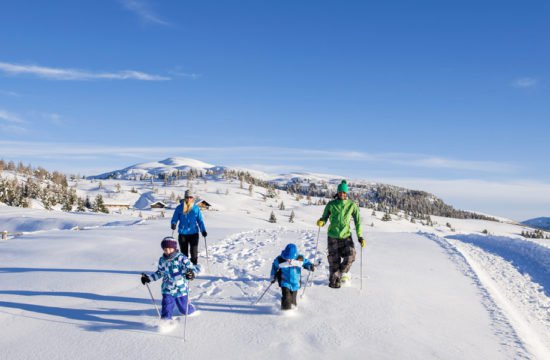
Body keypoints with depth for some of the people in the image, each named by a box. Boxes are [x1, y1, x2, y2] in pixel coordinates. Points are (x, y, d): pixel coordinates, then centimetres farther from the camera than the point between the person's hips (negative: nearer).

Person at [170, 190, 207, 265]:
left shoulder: (196, 208, 2)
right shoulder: (179, 208, 0)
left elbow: (200, 220, 7)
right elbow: (174, 219, 4)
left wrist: (203, 230, -4)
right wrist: (173, 224, -18)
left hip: (194, 233, 0)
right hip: (183, 233, 0)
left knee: (194, 252, -1)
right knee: (184, 252, 8)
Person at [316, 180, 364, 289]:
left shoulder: (352, 205, 0)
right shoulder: (331, 204, -1)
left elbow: (357, 221, 2)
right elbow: (325, 217, 3)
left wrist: (360, 236, -2)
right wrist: (321, 222, -21)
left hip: (346, 236, 1)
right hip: (333, 236, 0)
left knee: (350, 256, -16)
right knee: (334, 260, 1)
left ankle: (342, 273, 13)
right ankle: (333, 280, 21)